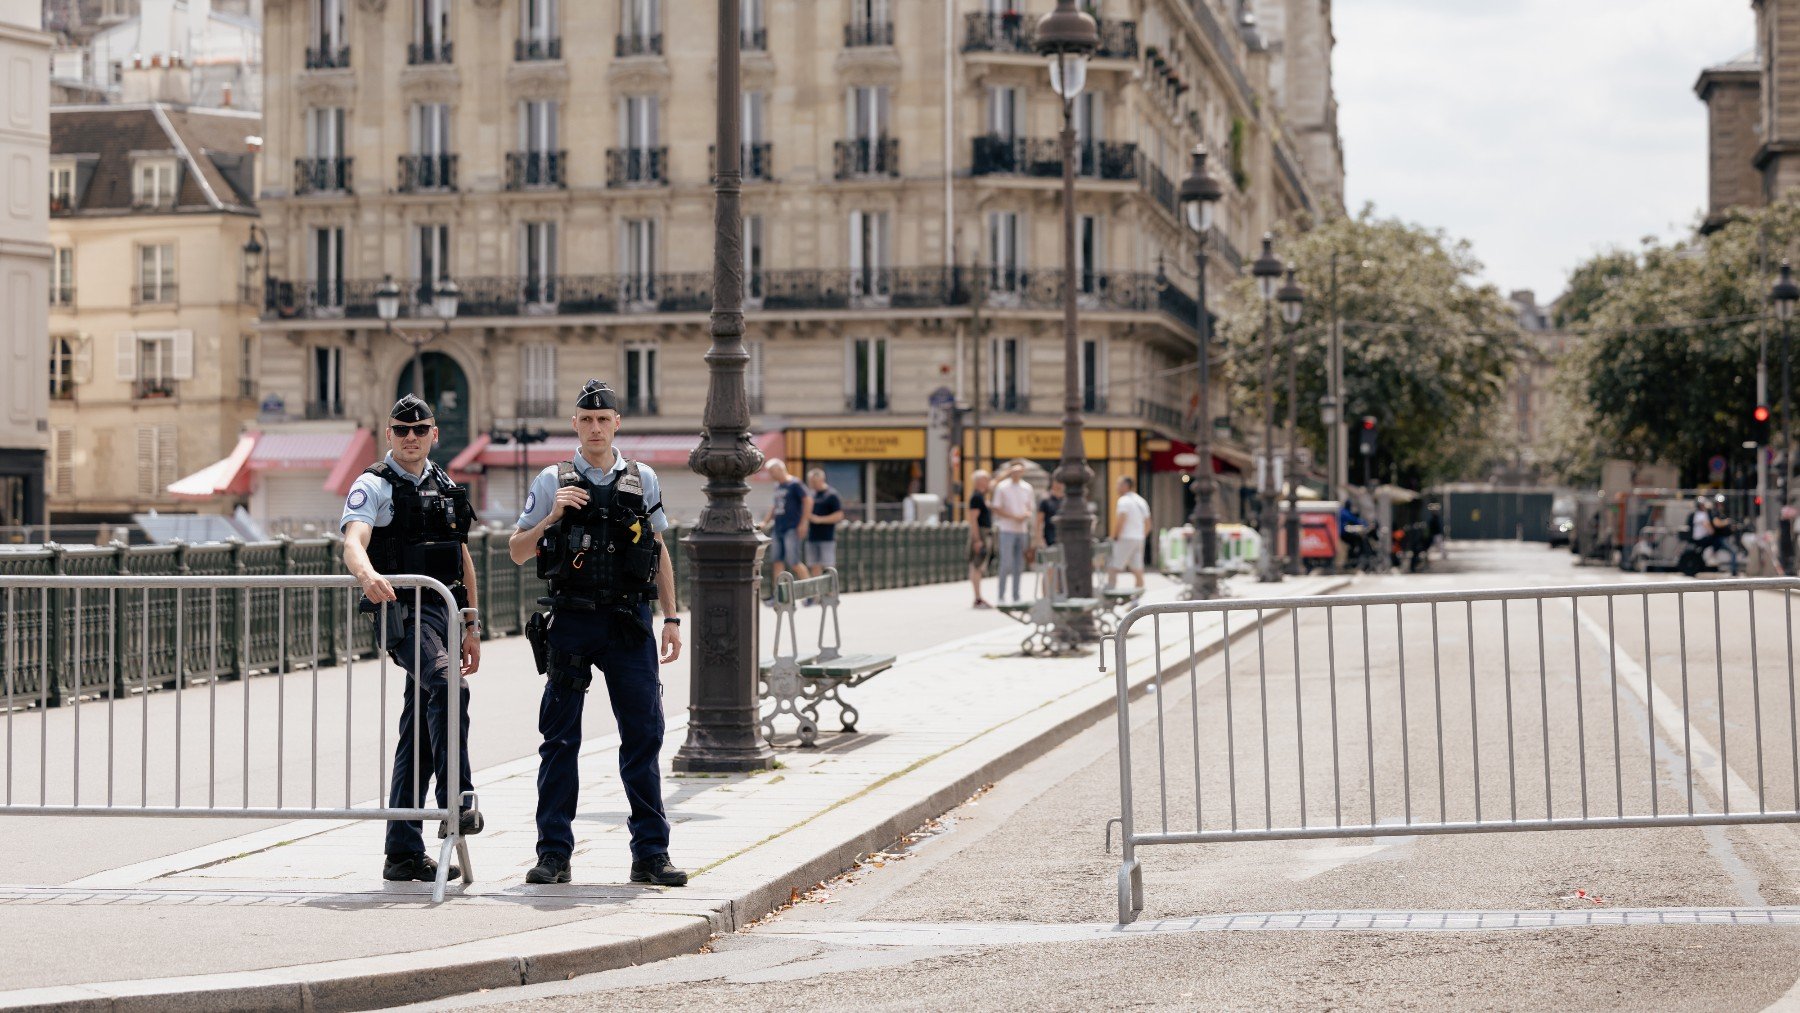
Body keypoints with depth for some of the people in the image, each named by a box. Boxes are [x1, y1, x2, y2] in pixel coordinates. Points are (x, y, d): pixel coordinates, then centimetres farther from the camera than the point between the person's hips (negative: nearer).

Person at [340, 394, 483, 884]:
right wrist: (367, 574, -42)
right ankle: (456, 803, -33)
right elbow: (354, 541, -19)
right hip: (404, 611, -7)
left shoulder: (447, 488, 19)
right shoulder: (373, 486, -1)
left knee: (420, 731, 8)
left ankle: (404, 852, 12)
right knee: (448, 687, -32)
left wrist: (471, 626, 19)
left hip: (445, 610, 7)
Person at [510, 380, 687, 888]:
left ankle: (651, 853, 6)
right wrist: (552, 516, -11)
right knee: (560, 740, 1)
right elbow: (518, 551, 5)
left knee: (644, 736, 0)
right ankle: (554, 854, 7)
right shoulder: (552, 481, 4)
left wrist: (671, 619, 10)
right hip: (571, 622, -1)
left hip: (629, 623, 1)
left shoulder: (643, 480, 10)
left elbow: (659, 552, 15)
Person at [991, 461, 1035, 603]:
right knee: (1006, 564, -9)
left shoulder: (1027, 488, 11)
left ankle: (1016, 597, 12)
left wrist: (1027, 514, -5)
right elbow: (997, 510, -5)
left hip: (1023, 530, 5)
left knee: (1019, 565, 6)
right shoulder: (1002, 487, -4)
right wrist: (1014, 517, -15)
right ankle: (1000, 595, 0)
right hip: (1007, 530, -5)